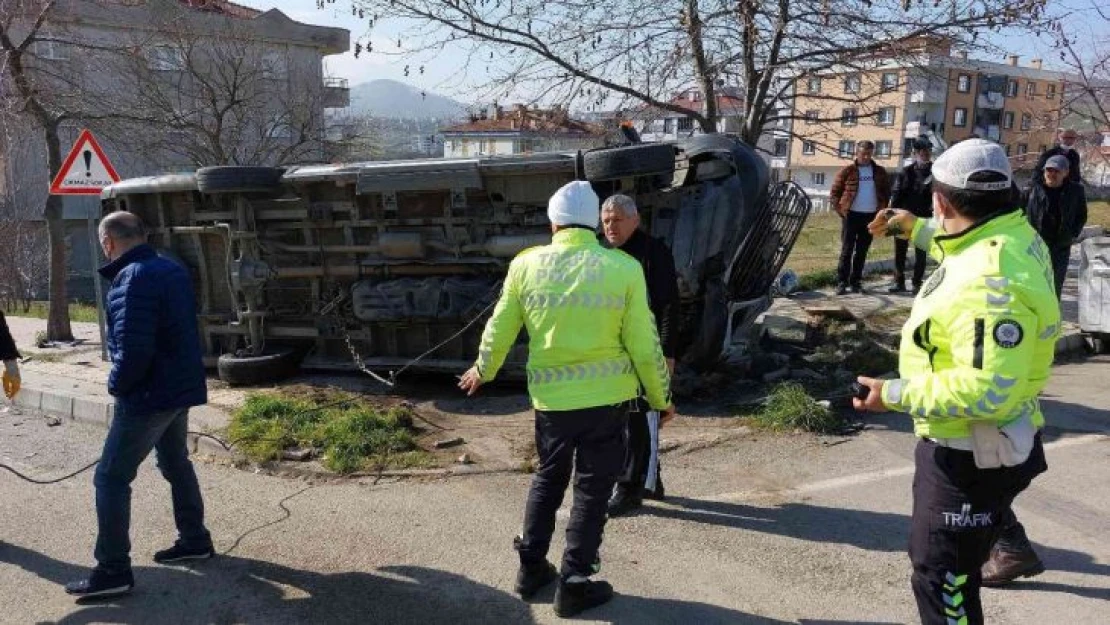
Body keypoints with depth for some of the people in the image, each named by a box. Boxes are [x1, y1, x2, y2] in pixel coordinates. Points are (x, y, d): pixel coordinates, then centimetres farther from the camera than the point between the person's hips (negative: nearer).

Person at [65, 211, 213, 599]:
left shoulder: (133, 279, -20)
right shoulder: (173, 269, 9)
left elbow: (132, 346, -27)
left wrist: (117, 384, -9)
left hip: (149, 395, -9)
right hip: (181, 387, 9)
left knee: (111, 478, -1)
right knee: (176, 464, 23)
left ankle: (113, 570, 3)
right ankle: (195, 540, 34)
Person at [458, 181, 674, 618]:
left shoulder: (526, 265, -3)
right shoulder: (624, 268, -9)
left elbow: (499, 331, 7)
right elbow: (644, 346, -5)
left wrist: (483, 370, 26)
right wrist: (660, 398, 9)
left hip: (550, 398, 2)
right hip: (607, 397, -2)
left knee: (547, 479, 22)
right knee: (592, 489, 10)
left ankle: (531, 568, 31)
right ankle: (574, 585, 17)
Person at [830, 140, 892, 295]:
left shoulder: (879, 172, 7)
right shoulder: (847, 171, -1)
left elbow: (886, 192, 15)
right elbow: (834, 192, 2)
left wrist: (882, 209, 4)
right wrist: (840, 210, -6)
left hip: (871, 216, 3)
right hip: (852, 215, -2)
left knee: (862, 251, 8)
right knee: (847, 250, -3)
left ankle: (856, 282, 14)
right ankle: (842, 282, 1)